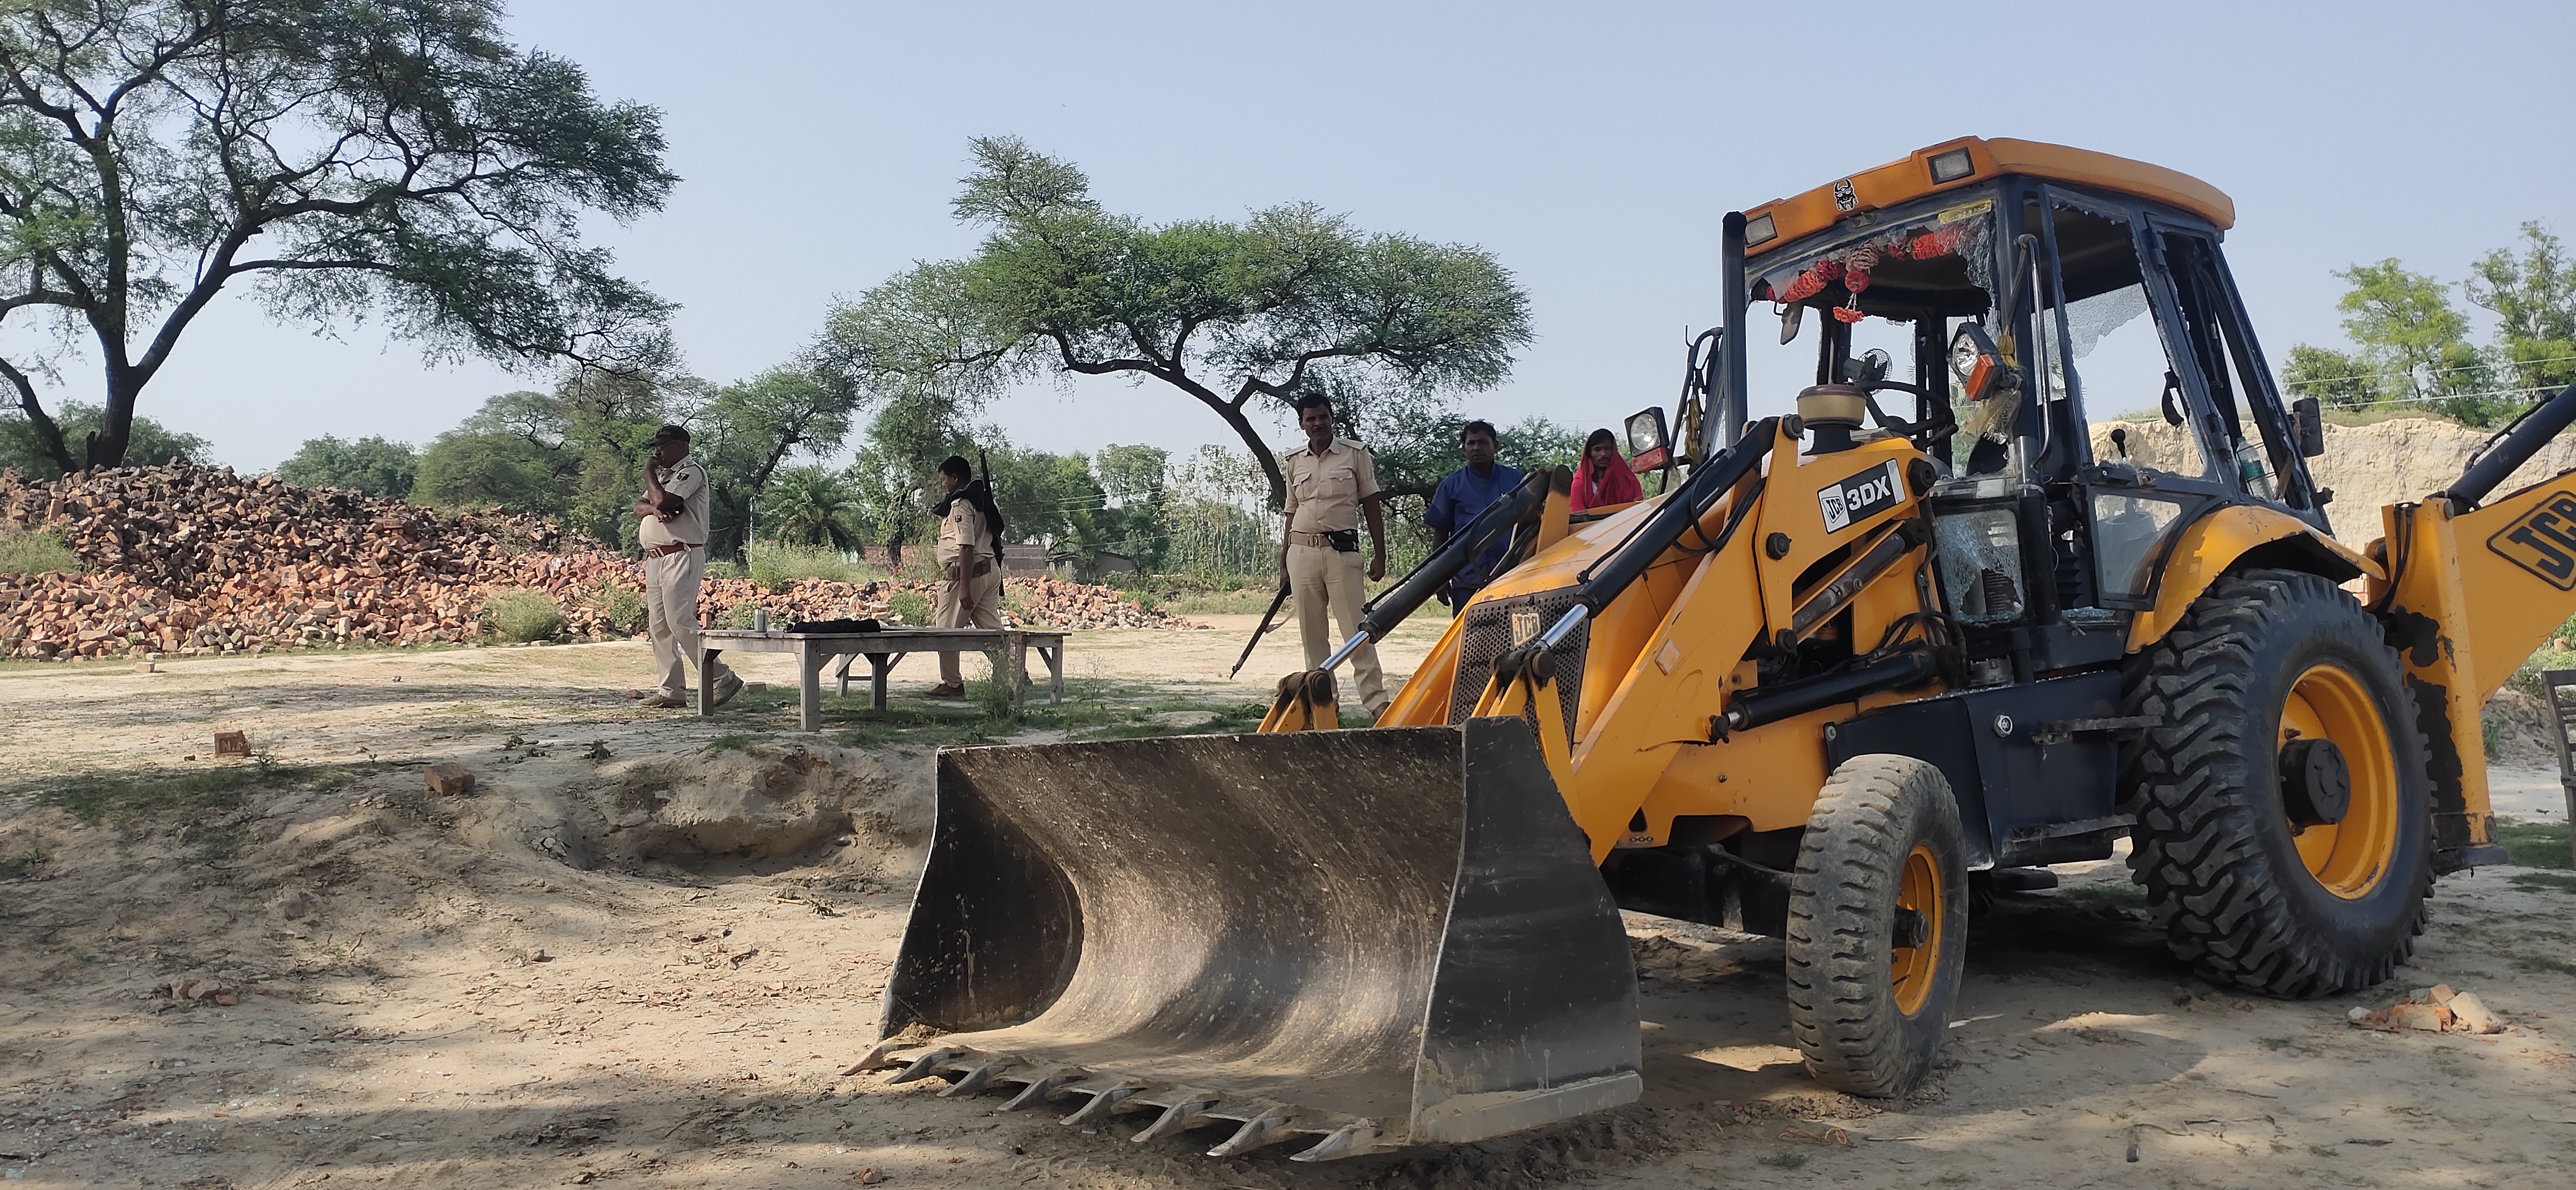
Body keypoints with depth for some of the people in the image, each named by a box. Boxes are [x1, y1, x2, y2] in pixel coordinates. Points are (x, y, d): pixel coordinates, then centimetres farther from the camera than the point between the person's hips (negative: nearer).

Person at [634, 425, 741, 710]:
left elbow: (664, 501, -18)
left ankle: (721, 679, -12)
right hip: (653, 558, 9)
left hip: (681, 556, -9)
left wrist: (649, 474, -1)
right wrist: (653, 509, -9)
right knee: (658, 627, 5)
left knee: (680, 622, -16)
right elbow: (639, 507, 15)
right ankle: (672, 691, 7)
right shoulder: (662, 473, 24)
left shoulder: (692, 471, -5)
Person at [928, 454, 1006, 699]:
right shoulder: (982, 500, 16)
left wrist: (964, 586, -24)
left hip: (966, 572, -9)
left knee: (946, 630, 2)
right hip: (991, 569, 9)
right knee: (992, 628, 8)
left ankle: (952, 684, 8)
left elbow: (967, 546, -21)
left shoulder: (961, 504, -13)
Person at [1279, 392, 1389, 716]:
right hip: (1302, 553, 4)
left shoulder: (1355, 454, 4)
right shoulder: (1294, 462, 13)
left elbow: (1370, 506, 5)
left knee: (1357, 631, -9)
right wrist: (1284, 564, 15)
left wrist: (1379, 555, -1)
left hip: (1342, 551, -4)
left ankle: (1376, 701, -10)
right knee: (1312, 634, 5)